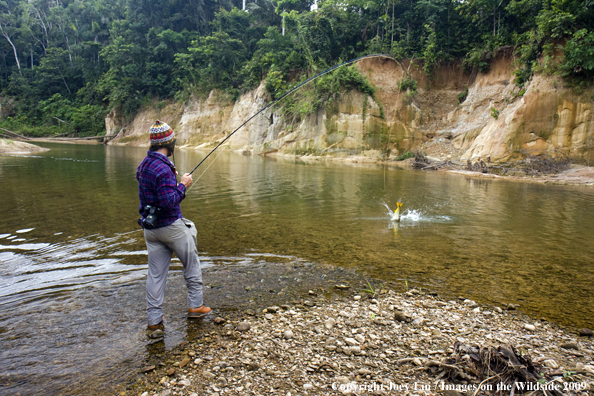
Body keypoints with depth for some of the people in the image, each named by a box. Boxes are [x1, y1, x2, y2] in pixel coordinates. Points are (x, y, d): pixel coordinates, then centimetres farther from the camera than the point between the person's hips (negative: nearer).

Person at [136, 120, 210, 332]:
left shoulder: (144, 165, 7)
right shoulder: (163, 168, -22)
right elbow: (169, 202, -26)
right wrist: (182, 185, -14)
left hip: (149, 227, 8)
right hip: (171, 226, -8)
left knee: (155, 273, 10)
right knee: (192, 264, 12)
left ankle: (154, 318, 14)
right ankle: (195, 306, 22)